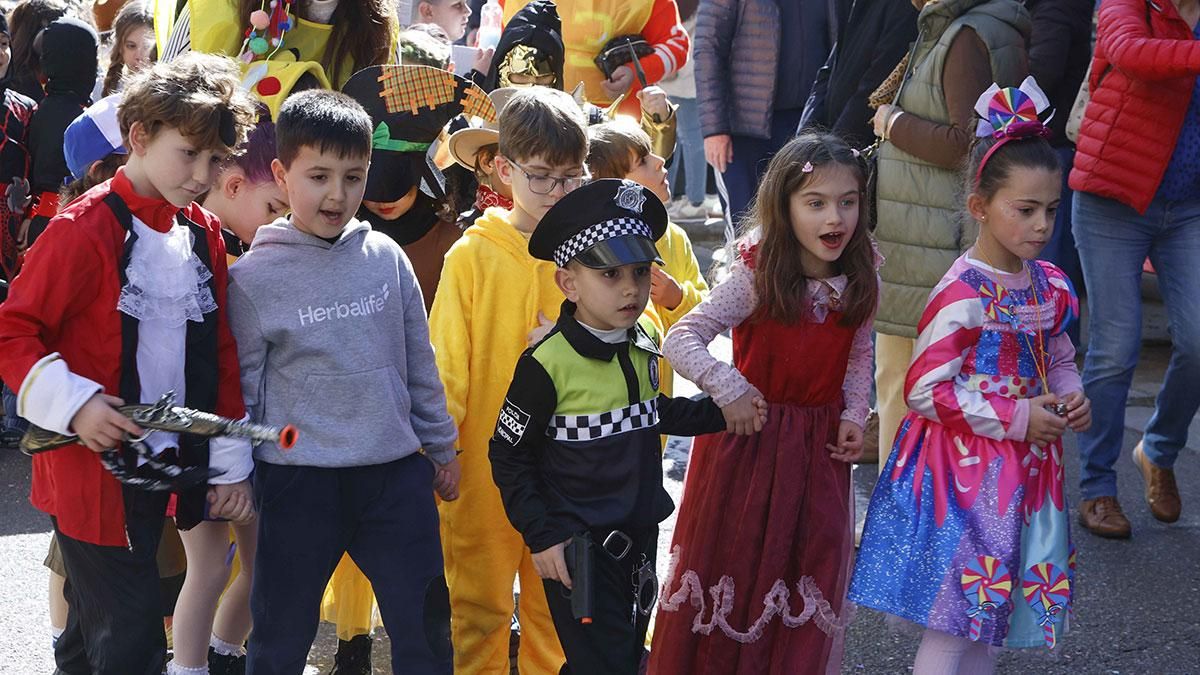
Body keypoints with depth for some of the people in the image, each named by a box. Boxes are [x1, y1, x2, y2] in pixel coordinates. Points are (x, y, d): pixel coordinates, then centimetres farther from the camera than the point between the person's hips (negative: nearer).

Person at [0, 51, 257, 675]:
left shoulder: (204, 235, 7)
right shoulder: (85, 229, -14)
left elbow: (219, 353, 13)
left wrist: (230, 461, 11)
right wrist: (73, 404, -24)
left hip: (161, 471, 7)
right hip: (90, 473, -7)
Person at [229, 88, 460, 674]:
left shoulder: (387, 259, 3)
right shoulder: (253, 278, -6)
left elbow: (418, 360, 12)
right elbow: (243, 385, 0)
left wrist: (441, 445, 16)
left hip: (395, 472, 3)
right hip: (297, 482, -3)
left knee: (424, 626, 9)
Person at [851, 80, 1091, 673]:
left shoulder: (1050, 287, 3)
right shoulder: (962, 295, -20)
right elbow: (925, 391, -20)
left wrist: (1071, 397, -2)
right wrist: (1015, 418, -18)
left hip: (1026, 469, 7)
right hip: (965, 472, -7)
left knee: (986, 622, 17)